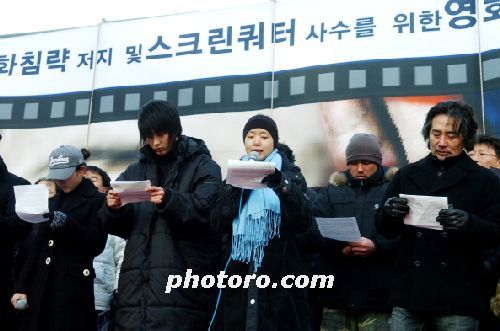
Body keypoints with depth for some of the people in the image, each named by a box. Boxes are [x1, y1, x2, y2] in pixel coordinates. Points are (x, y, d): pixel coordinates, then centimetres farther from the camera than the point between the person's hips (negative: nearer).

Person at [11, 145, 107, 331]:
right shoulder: (53, 201, 17)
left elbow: (97, 245, -9)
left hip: (73, 286, -6)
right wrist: (21, 287, 10)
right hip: (41, 286, 6)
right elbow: (38, 246, 16)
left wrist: (67, 223, -21)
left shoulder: (97, 200, -1)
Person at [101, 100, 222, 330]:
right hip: (136, 281, 4)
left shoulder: (202, 166, 6)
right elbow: (121, 227, 15)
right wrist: (114, 210, -7)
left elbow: (206, 210, -9)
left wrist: (169, 200, -24)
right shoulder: (135, 170, 18)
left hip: (181, 279, -4)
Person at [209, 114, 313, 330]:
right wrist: (238, 187, -12)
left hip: (278, 273, -2)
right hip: (239, 273, 2)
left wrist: (281, 184, -23)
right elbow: (218, 224, 0)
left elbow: (302, 222, -10)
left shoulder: (290, 174, 5)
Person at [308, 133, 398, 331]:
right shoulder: (333, 190, 14)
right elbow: (313, 227, 1)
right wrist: (339, 247, -16)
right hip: (336, 292, 3)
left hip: (377, 295, -3)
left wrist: (376, 246, -23)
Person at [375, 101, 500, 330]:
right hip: (409, 292, 2)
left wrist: (470, 223, -23)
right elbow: (384, 229, 11)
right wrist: (388, 213, -12)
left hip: (458, 296, -2)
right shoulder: (407, 175, 12)